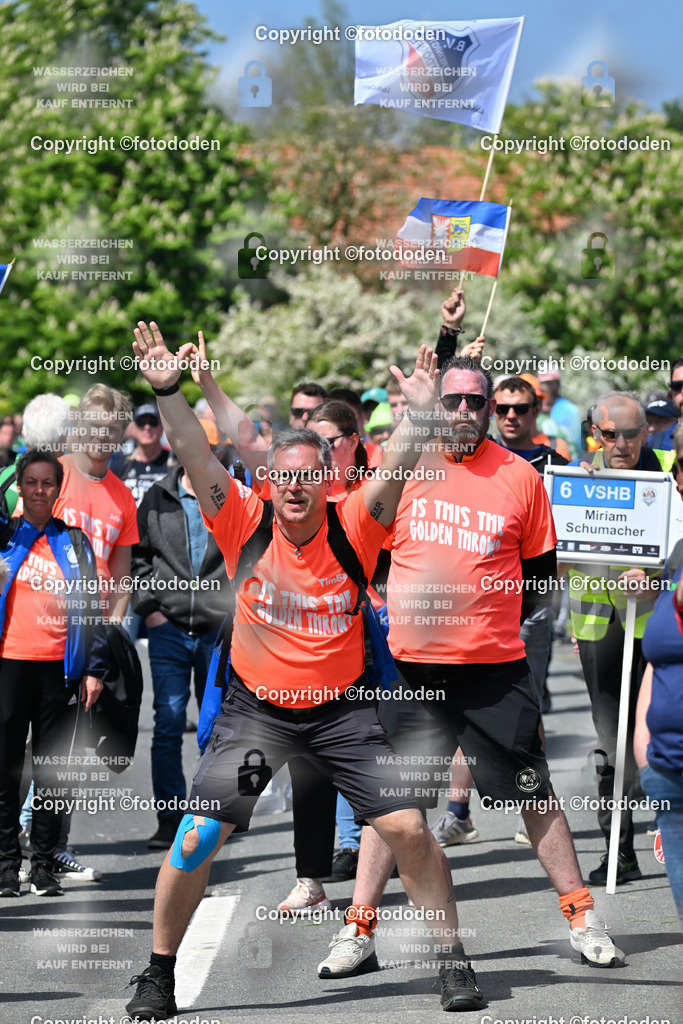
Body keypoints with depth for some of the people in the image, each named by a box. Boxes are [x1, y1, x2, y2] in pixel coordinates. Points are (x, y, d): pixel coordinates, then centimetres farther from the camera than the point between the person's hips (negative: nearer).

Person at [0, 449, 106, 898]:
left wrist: (95, 668, 2)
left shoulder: (75, 542, 10)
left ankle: (44, 864, 10)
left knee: (52, 770, 4)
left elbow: (91, 607, 10)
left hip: (59, 668, 1)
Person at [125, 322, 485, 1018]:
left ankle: (451, 960, 12)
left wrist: (417, 413, -39)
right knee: (198, 836, -8)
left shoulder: (354, 528, -8)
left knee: (407, 827, -7)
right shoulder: (246, 523, -9)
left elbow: (393, 474, -22)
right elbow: (195, 456, -18)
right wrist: (167, 391, -32)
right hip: (256, 706, 0)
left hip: (342, 706, 0)